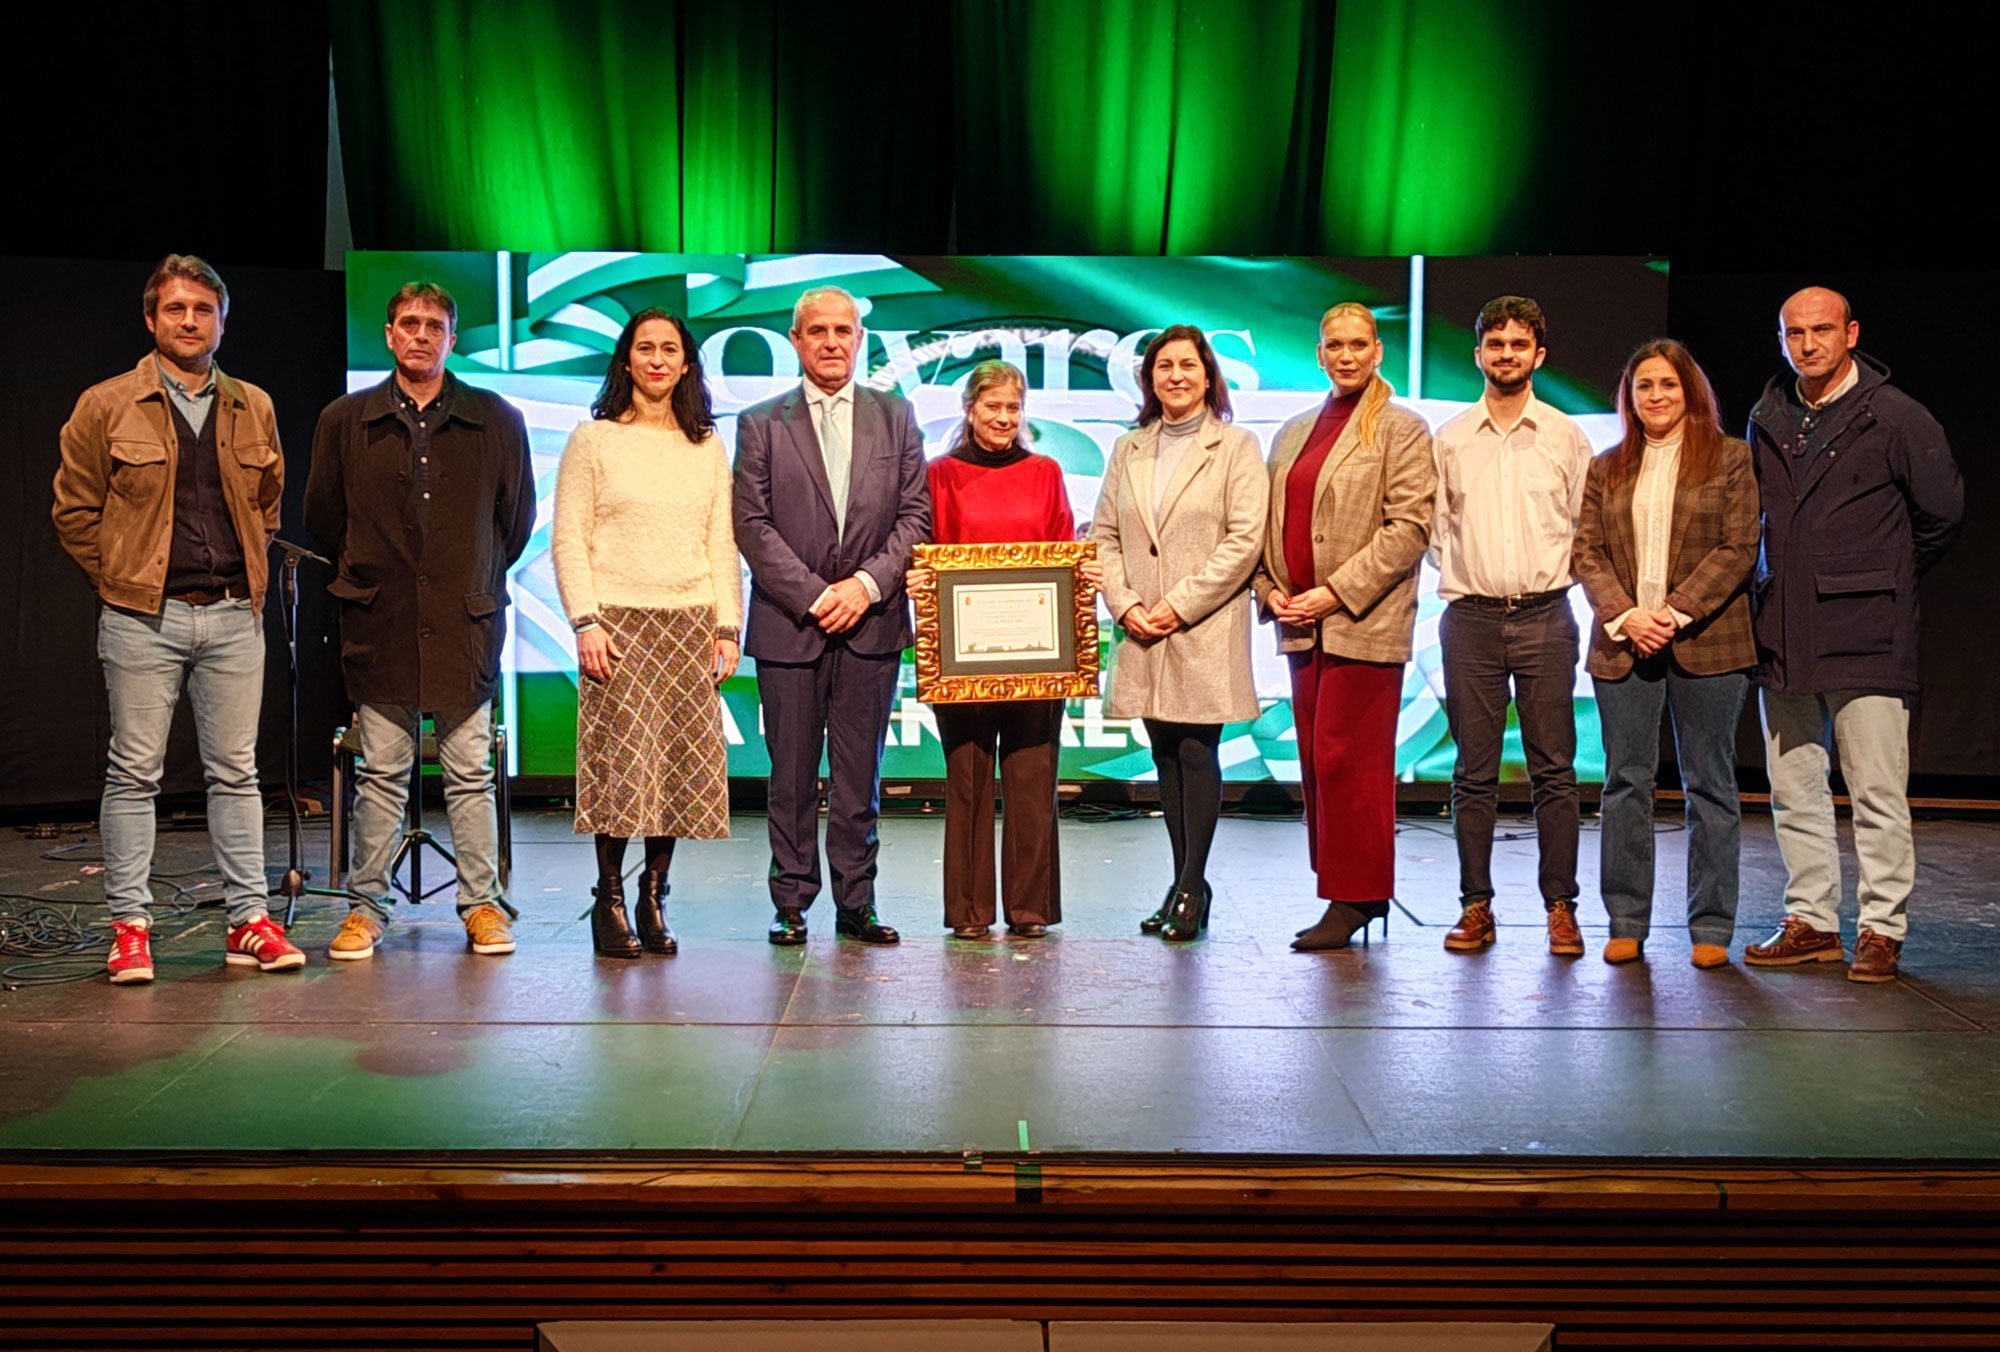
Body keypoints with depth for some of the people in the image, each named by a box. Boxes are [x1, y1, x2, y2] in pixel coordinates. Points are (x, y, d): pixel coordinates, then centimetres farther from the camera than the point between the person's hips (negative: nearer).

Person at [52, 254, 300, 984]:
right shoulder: (106, 406, 0)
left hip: (233, 616, 3)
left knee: (236, 771, 6)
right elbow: (73, 511, 4)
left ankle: (250, 921, 12)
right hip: (142, 619, -3)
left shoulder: (253, 408, 10)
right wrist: (120, 582, 2)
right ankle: (129, 926, 9)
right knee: (134, 773, 1)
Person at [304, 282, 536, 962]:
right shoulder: (345, 420, 7)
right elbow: (322, 517, 15)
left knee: (470, 773, 4)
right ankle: (366, 907, 14)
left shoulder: (496, 421, 5)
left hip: (465, 624, 0)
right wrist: (367, 575, 14)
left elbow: (517, 519, 13)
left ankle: (481, 904, 14)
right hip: (379, 626, 0)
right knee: (381, 773, 5)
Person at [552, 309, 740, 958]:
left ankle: (654, 898, 11)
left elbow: (723, 544, 13)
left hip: (690, 625, 3)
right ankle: (609, 899, 5)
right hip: (619, 622, -3)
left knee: (681, 768, 1)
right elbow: (568, 540, 0)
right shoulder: (593, 440, 4)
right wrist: (585, 622, -10)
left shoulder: (708, 447, 14)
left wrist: (727, 627, 6)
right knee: (622, 763, -7)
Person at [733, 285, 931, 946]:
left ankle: (856, 903, 13)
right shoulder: (760, 424, 6)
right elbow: (752, 525, -1)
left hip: (872, 622, 1)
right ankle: (791, 903, 13)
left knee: (860, 774, 5)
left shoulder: (896, 416, 11)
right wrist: (813, 595, -10)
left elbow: (916, 514, 6)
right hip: (789, 624, -1)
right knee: (792, 775, 3)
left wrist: (867, 583, -8)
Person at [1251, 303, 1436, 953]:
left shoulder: (1401, 429, 0)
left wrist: (1336, 592, -15)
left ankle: (1354, 898, 1)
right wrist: (1271, 588, 3)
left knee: (1348, 761, -7)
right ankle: (1339, 887, 17)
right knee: (1316, 763, 8)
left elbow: (1409, 526, -10)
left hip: (1364, 624, -6)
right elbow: (1269, 521, 20)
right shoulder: (1293, 433, 19)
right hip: (1302, 624, 6)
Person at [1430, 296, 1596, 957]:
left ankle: (1560, 906, 8)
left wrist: (1553, 577, 0)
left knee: (1553, 770, 0)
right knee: (1474, 772, 3)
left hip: (1544, 615, -1)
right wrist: (1460, 580, 3)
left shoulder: (1565, 437, 5)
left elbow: (1587, 529, 8)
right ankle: (1476, 906, 10)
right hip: (1470, 617, 1)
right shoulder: (1450, 440, 7)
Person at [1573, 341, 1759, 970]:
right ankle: (1626, 923, 11)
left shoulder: (1730, 459, 4)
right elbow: (1587, 552, 6)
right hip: (1622, 643, 3)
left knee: (1710, 783, 3)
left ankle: (1711, 927, 11)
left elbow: (1738, 548, -4)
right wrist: (1623, 615, -10)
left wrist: (1677, 611, -13)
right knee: (1626, 782, 3)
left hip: (1705, 643, -2)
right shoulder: (1606, 469, 14)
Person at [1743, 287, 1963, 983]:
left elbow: (1942, 513, 5)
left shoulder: (1896, 418, -3)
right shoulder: (1767, 420, 11)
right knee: (1793, 789, 9)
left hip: (1865, 635, -5)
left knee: (1877, 794, -3)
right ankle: (1810, 922, 18)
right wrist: (1787, 586, 15)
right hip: (1783, 633, 5)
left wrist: (1885, 579, 12)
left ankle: (1881, 930, 6)